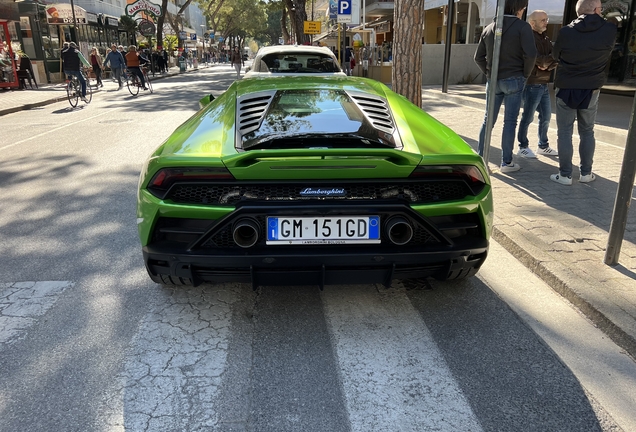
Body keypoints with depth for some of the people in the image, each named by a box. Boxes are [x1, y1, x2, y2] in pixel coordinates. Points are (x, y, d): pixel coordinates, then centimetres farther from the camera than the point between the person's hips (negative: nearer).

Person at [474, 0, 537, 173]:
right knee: (510, 122, 1)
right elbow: (531, 54, -16)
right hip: (513, 80, -4)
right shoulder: (522, 26, -7)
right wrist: (525, 74, -2)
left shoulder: (489, 28, 8)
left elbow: (478, 57, 9)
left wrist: (488, 73, 13)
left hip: (493, 81, 4)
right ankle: (506, 162, 6)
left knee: (488, 120, 9)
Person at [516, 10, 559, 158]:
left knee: (546, 116, 13)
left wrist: (548, 65, -11)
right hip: (532, 84, -8)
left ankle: (543, 146, 24)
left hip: (544, 84, 8)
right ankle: (523, 147, 8)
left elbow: (555, 58, 7)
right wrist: (551, 58, -10)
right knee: (528, 117, -2)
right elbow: (539, 59, -18)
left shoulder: (546, 39, 17)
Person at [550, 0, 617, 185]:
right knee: (587, 132, 14)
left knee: (564, 132, 4)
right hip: (592, 89, 2)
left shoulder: (566, 32, -13)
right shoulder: (610, 30, -8)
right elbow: (607, 55, 8)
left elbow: (555, 55, 3)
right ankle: (586, 173, 19)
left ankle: (565, 175, 4)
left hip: (566, 88, -2)